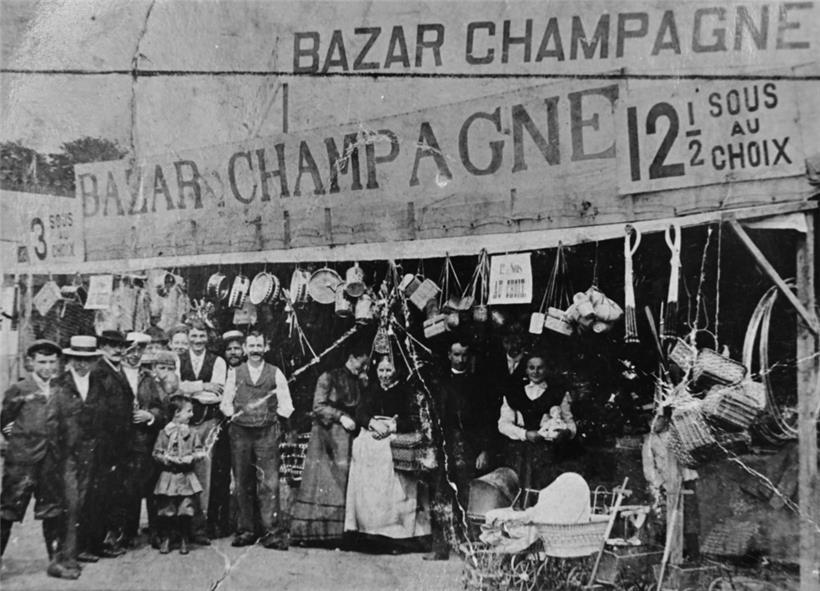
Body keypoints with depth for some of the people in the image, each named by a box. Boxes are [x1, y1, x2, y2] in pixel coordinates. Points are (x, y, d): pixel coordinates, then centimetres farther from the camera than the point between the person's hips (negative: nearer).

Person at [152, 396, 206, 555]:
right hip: (168, 476, -1)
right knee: (166, 511, 2)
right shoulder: (165, 433, 1)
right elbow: (157, 453, 1)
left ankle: (184, 541, 13)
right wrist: (168, 459, -14)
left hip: (186, 477, 1)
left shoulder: (192, 433, 6)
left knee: (185, 511, -1)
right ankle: (165, 540, 17)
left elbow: (199, 452, 4)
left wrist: (190, 458, -14)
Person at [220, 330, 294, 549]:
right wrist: (234, 416, 0)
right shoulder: (235, 373, 10)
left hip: (267, 433, -2)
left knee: (269, 483, -8)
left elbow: (285, 405, 6)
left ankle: (272, 532, -7)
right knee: (243, 484, 5)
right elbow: (225, 403, 14)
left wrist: (276, 422, -3)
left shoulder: (275, 373, 6)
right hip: (240, 433, 2)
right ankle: (245, 531, 13)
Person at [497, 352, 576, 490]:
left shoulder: (558, 392, 11)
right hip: (518, 452, 1)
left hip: (546, 452, -1)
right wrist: (525, 434, -10)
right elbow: (503, 423, 5)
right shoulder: (513, 394, 11)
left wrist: (567, 432, -11)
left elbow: (569, 420, 12)